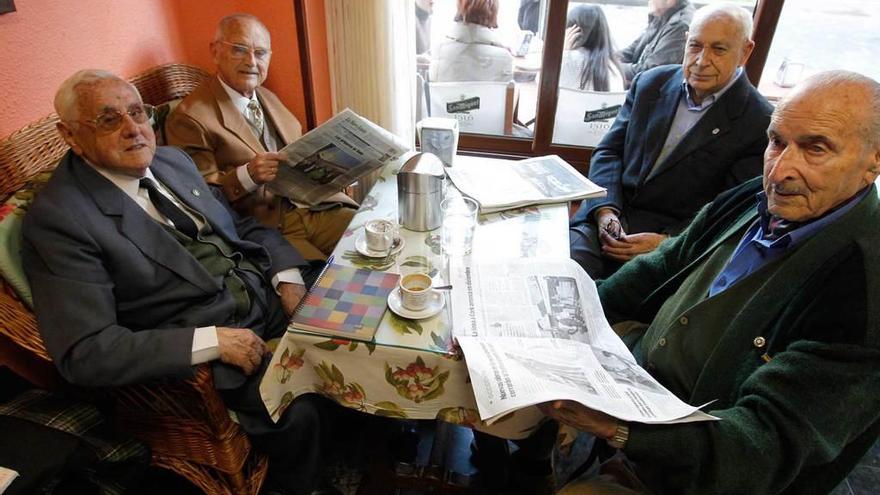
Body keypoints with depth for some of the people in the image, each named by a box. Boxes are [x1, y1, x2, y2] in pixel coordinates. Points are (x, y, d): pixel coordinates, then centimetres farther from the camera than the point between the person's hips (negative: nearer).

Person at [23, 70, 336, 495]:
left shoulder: (172, 160, 10)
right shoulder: (57, 219, -11)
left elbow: (246, 226, 15)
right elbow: (84, 352, -17)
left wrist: (289, 279, -3)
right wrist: (212, 341, -22)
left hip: (275, 297, 7)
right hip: (204, 358, -7)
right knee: (302, 410, -25)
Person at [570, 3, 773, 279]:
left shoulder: (760, 124, -5)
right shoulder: (651, 83, 8)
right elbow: (609, 151, 7)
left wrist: (666, 241, -19)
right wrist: (606, 210, -10)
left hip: (675, 237, -3)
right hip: (608, 214, 3)